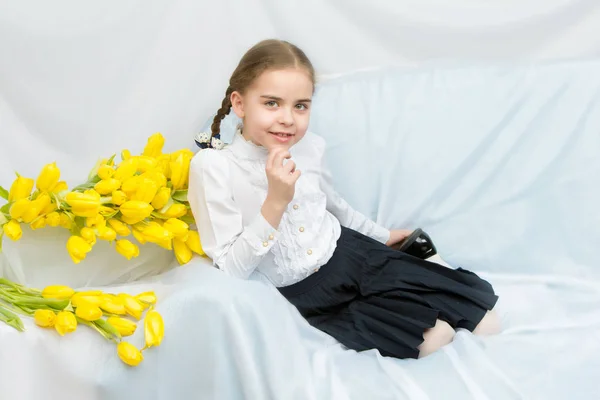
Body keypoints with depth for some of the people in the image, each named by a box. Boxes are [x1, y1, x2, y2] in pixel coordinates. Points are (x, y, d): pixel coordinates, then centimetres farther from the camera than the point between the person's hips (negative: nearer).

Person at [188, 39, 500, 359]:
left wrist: (381, 235, 32)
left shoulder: (309, 146, -3)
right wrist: (275, 203, -30)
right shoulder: (212, 166, -17)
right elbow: (231, 270, -20)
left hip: (346, 252, 5)